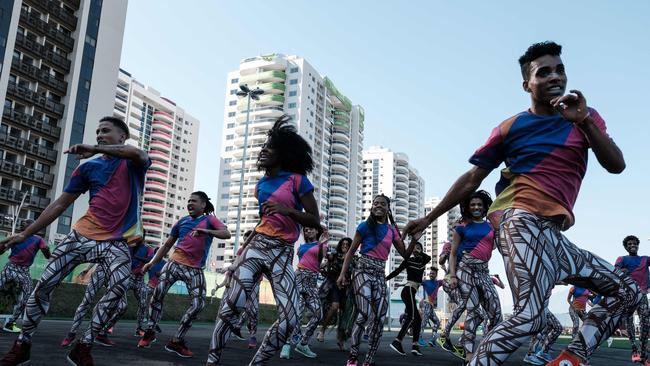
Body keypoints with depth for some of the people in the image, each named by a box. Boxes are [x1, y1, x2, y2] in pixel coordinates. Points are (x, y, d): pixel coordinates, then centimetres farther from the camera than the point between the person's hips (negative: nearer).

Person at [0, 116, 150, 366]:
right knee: (44, 285, -2)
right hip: (81, 236, 4)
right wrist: (25, 234, 9)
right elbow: (60, 204, 12)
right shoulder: (88, 167, 10)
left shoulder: (134, 164, 1)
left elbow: (137, 153, -28)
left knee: (119, 286, -27)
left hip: (116, 242, -3)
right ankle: (21, 345, 18)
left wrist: (94, 149, -28)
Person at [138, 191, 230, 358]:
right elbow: (167, 245, 18)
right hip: (175, 263, 2)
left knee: (199, 304, -11)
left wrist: (205, 231, -33)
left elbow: (227, 234, -18)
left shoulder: (210, 220, 1)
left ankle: (176, 341, 2)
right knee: (158, 293, -14)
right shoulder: (182, 221, 11)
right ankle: (150, 332, 6)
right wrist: (152, 262, 8)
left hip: (195, 269, -2)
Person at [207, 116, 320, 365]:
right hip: (256, 246, 3)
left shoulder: (298, 180, -1)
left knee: (290, 319, -13)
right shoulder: (261, 184, 15)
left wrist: (286, 210, -19)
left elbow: (315, 221, -5)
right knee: (233, 304, -17)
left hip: (282, 254, -3)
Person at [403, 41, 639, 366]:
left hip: (551, 234, 7)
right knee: (530, 317, -24)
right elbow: (472, 179, 8)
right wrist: (429, 217, 7)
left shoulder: (585, 117, 16)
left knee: (628, 292, 8)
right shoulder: (512, 127, 5)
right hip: (523, 221, -6)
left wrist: (584, 122, -11)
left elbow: (616, 166, 2)